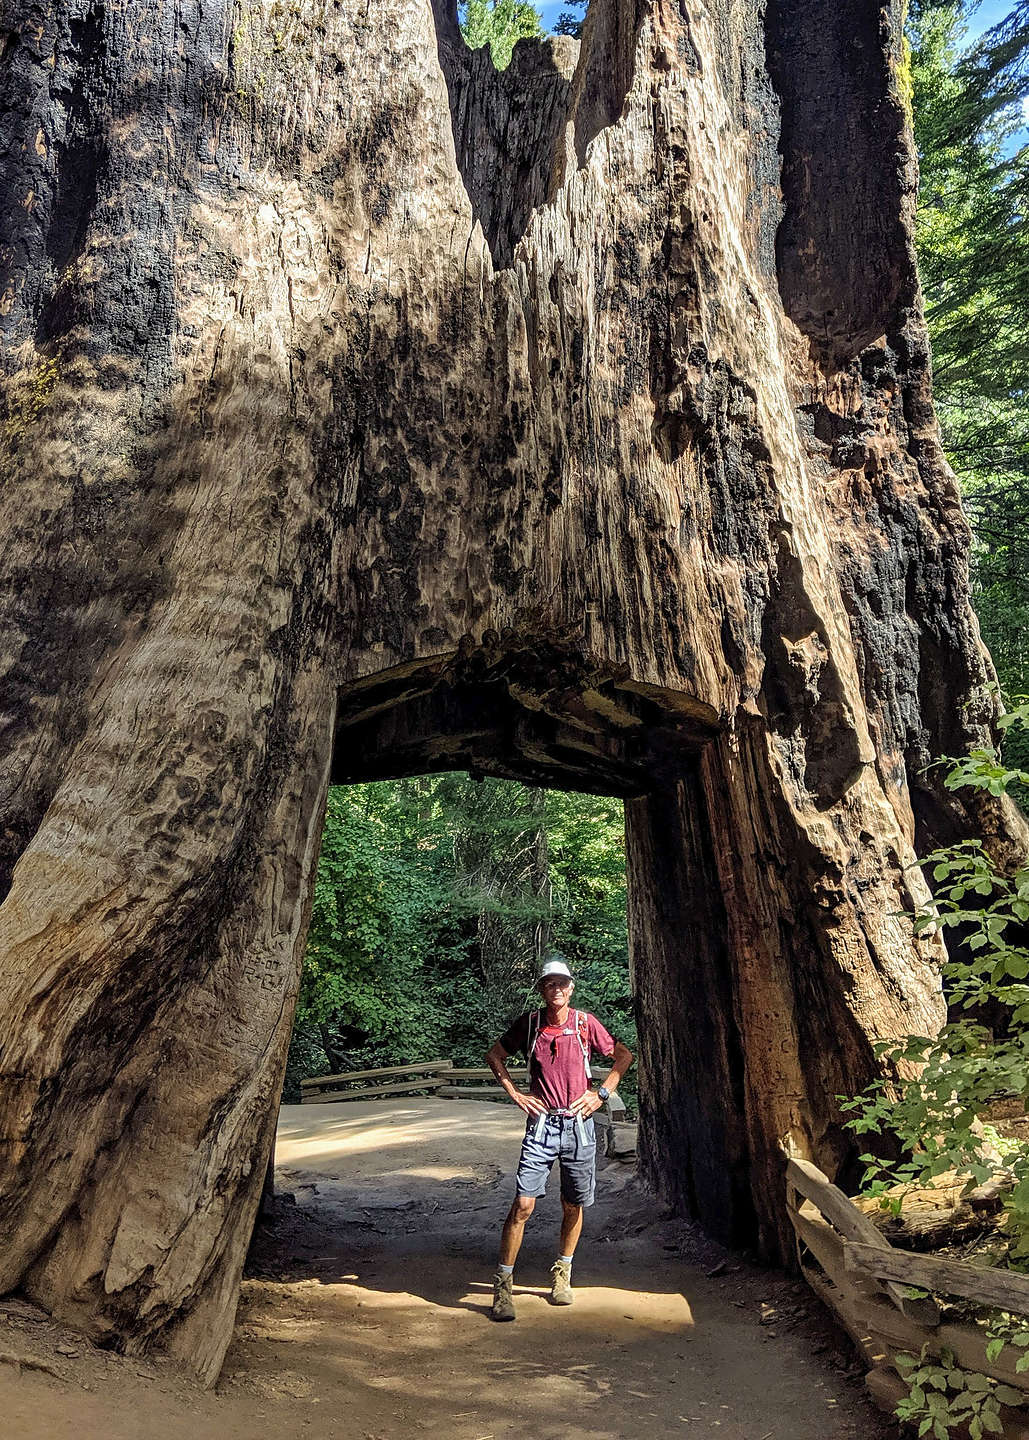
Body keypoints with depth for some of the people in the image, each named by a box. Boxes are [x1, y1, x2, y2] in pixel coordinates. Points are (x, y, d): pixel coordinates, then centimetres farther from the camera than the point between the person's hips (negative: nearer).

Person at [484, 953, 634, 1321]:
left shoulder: (586, 1023, -3)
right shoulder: (528, 1023, -3)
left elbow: (623, 1055, 10)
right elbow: (494, 1055, 12)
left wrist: (602, 1093, 2)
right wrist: (514, 1093, 2)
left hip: (578, 1124, 1)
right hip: (542, 1123, -1)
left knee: (573, 1206, 11)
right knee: (523, 1204, -7)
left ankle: (562, 1273, 34)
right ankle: (503, 1283, 8)